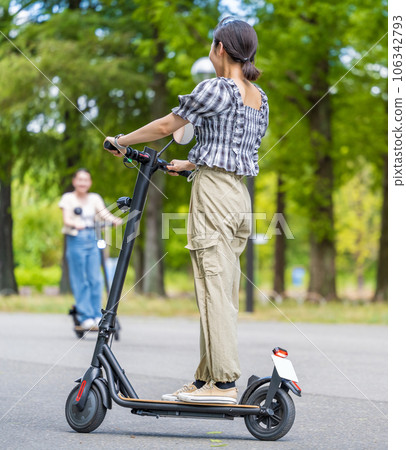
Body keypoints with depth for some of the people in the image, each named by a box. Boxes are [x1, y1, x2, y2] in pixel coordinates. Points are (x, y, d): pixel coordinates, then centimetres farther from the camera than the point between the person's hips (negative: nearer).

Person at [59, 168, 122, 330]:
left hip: (92, 239, 3)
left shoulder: (94, 198, 12)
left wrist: (114, 220, -26)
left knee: (95, 279, -2)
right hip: (76, 239, -3)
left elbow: (104, 213, -5)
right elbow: (66, 219, -10)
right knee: (80, 280, -3)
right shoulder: (68, 198, 3)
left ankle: (96, 315, 5)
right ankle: (86, 317, -1)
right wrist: (75, 224, -33)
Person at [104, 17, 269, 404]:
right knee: (223, 291, 9)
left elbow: (164, 126, -3)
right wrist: (189, 164, 35)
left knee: (214, 290, -7)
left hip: (213, 191, -8)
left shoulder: (216, 89, -9)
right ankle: (205, 379, 14)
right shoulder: (260, 98, 15)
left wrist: (121, 141, 12)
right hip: (240, 195, 8)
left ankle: (224, 383, -8)